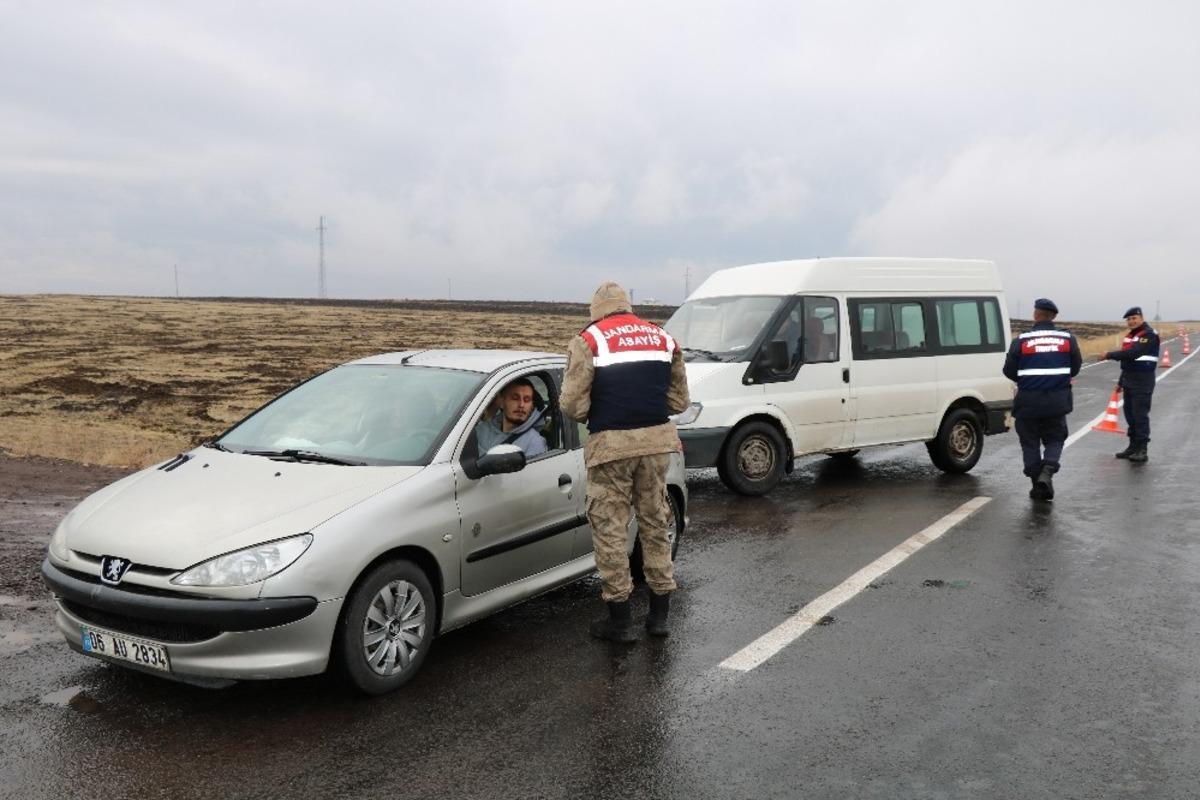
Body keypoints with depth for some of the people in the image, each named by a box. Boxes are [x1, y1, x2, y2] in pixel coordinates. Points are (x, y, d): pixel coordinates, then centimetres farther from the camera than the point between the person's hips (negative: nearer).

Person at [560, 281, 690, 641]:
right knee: (655, 524, 16)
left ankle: (621, 620, 12)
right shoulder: (664, 338, 12)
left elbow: (573, 405, -8)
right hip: (657, 440, 5)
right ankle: (660, 614, 24)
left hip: (611, 445, -4)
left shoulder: (588, 341, -3)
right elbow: (679, 400, 12)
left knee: (610, 530, 6)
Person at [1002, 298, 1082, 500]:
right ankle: (1047, 472, -9)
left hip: (1028, 402, -2)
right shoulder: (1068, 339, 0)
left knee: (1030, 442, 11)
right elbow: (1075, 367, 8)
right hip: (1057, 402, 2)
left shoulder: (1021, 341, -7)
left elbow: (1009, 371, -3)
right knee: (1055, 439, 15)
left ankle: (1038, 484, 11)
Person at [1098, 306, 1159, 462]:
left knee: (1140, 415, -9)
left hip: (1143, 383, -9)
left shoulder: (1149, 335, -13)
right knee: (1130, 414, 13)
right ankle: (1133, 446, 22)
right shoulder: (1129, 336, 15)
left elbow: (1132, 353, -26)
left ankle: (1142, 450, -7)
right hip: (1129, 382, 9)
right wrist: (1121, 381, 24)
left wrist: (1109, 355, -19)